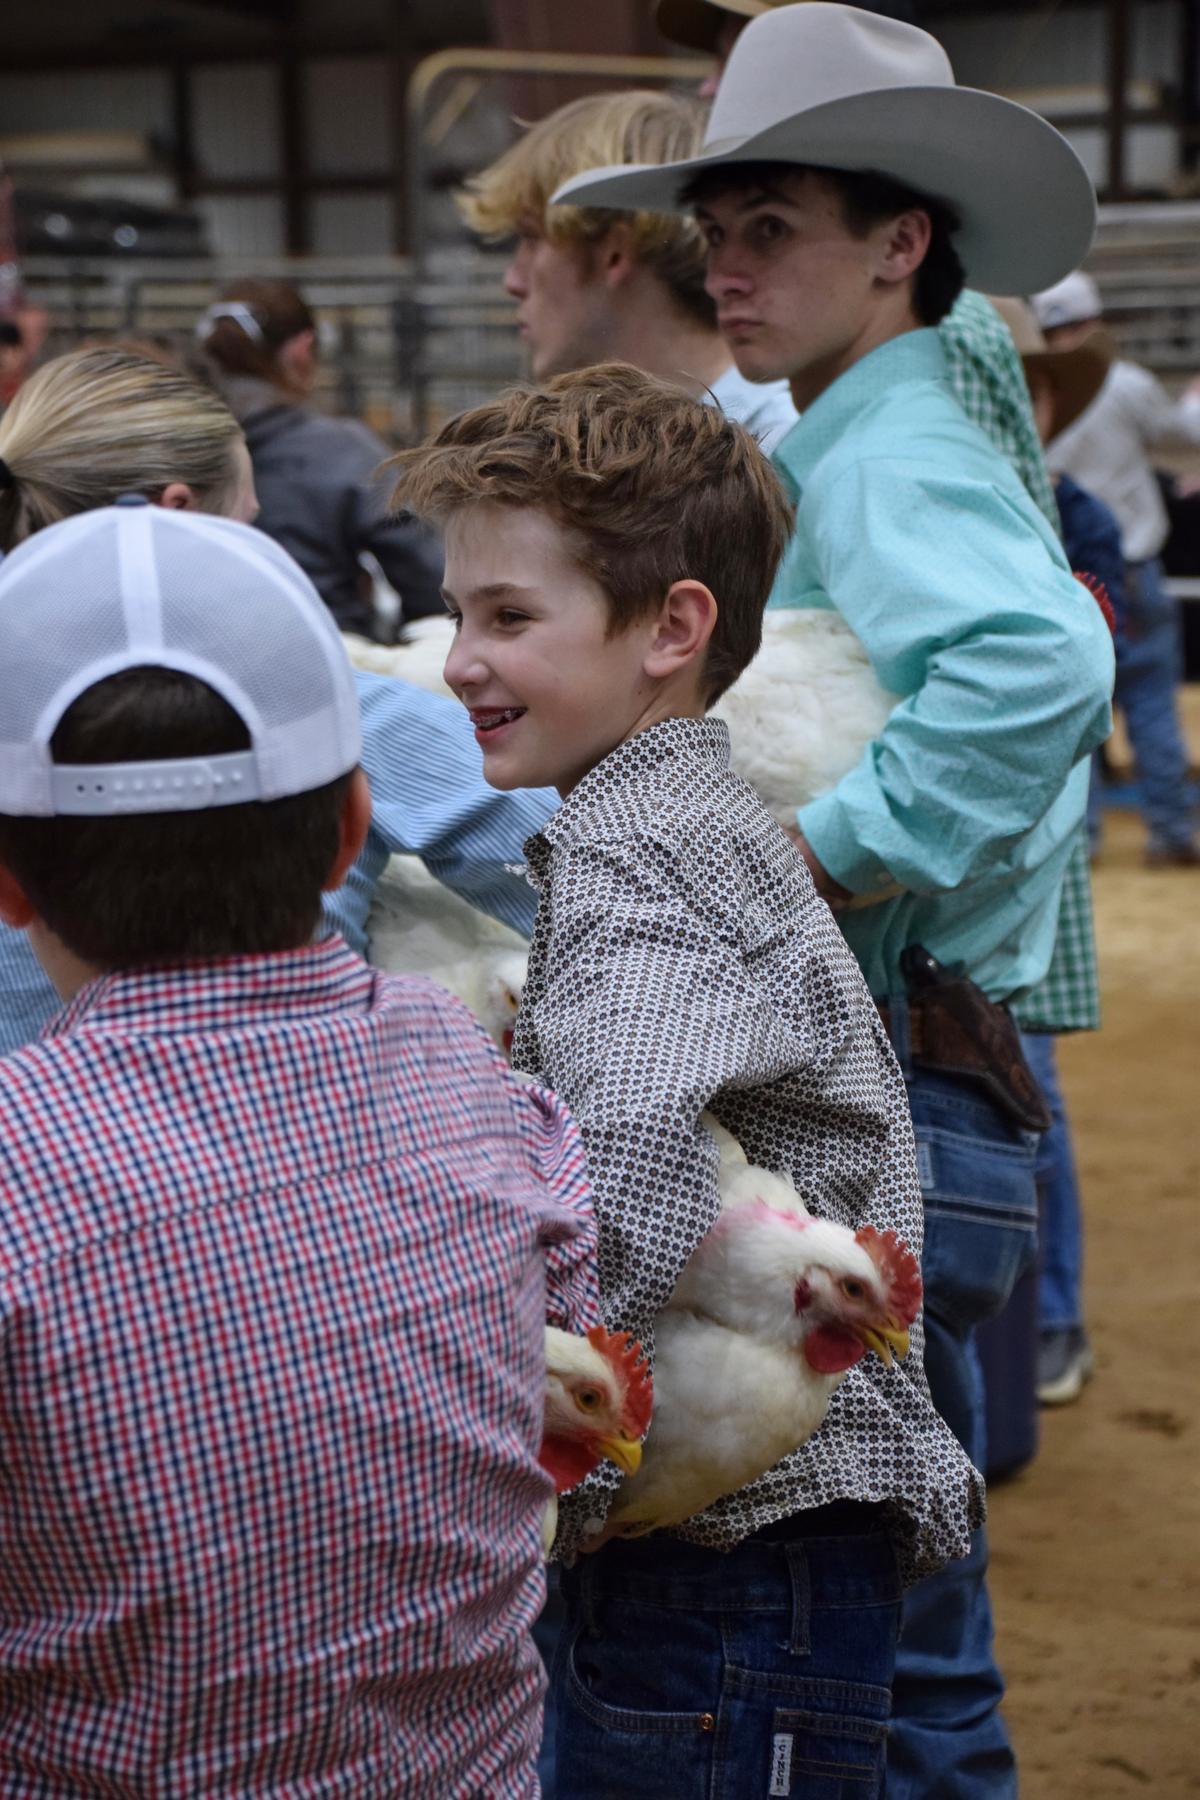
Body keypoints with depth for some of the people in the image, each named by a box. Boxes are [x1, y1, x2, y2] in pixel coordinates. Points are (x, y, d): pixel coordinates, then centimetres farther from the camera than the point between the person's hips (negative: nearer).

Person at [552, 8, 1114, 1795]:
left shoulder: (891, 461, -17)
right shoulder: (840, 454, 15)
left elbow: (1038, 658, -36)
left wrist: (838, 845, -29)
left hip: (893, 1107, -10)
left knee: (889, 1640, 0)